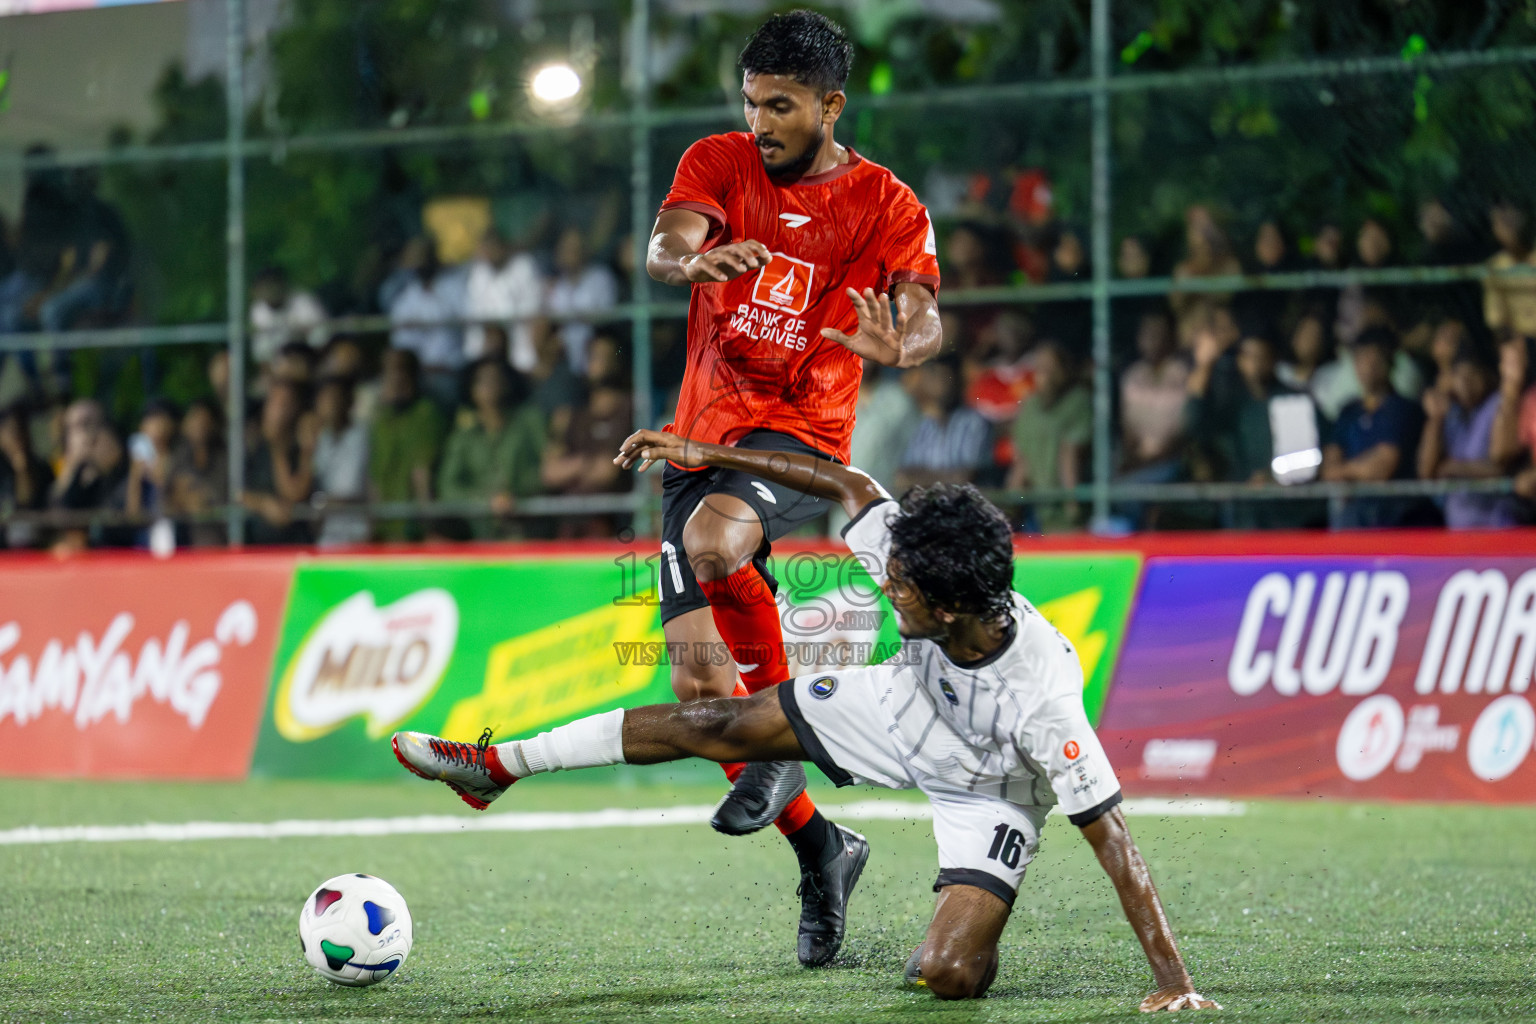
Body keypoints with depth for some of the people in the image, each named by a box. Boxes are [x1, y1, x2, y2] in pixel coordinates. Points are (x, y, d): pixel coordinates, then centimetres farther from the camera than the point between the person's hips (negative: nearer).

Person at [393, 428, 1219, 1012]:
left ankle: (977, 927, 13)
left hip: (989, 792, -5)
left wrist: (1172, 981, -39)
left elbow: (1109, 833, -39)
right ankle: (497, 766, 19)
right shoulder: (917, 564, -29)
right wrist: (706, 456, -7)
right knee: (712, 726, 3)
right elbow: (848, 485, -12)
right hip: (905, 712, 5)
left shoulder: (1044, 697, -42)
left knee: (945, 975, -26)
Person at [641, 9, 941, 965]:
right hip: (702, 433, 4)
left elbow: (922, 313, -16)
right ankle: (817, 847, 15)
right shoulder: (719, 163, 4)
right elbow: (663, 247, -15)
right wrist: (698, 258, -41)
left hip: (798, 436, -4)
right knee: (698, 683, -2)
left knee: (713, 538, -38)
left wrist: (904, 343, -42)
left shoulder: (886, 205, -2)